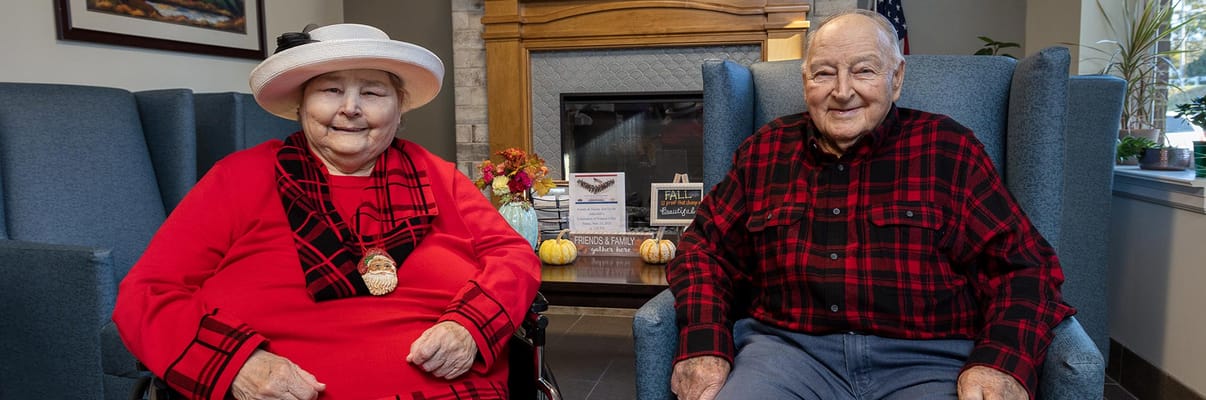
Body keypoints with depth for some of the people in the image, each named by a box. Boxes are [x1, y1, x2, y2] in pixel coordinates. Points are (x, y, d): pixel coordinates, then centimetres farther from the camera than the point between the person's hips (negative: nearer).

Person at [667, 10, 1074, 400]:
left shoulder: (946, 149, 6)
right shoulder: (765, 150, 12)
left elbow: (1020, 262, 4)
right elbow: (706, 246, 13)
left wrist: (1003, 361, -15)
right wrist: (704, 343, -6)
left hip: (926, 360, 0)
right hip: (788, 346, 1)